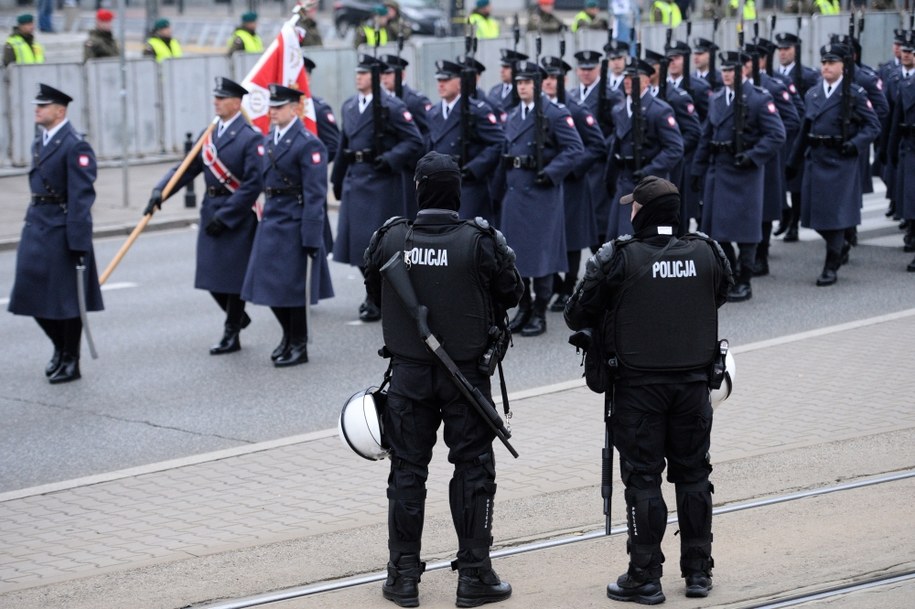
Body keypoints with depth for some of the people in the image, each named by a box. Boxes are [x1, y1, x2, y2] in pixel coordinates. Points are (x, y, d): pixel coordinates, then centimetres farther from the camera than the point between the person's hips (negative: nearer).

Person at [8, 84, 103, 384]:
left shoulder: (75, 146, -14)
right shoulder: (40, 143, 13)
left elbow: (82, 196, -18)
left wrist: (78, 241, -22)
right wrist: (33, 224, 16)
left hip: (63, 230, -8)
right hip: (36, 226, 8)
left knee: (66, 297, 1)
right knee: (34, 293, 10)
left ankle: (71, 361, 13)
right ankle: (60, 347, 30)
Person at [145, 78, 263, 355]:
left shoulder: (251, 137, -13)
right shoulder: (209, 134, 9)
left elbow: (253, 184, -17)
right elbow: (188, 167, 7)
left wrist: (225, 215, -19)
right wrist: (160, 191, -9)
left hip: (238, 215, -7)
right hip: (210, 211, 7)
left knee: (233, 275, 1)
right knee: (211, 273, 11)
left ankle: (231, 334, 13)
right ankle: (237, 316, 33)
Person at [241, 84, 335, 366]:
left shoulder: (308, 144, -14)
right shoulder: (269, 140, 11)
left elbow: (314, 196, -17)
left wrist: (311, 238, -19)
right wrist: (266, 214, 14)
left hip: (295, 226, -8)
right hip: (271, 223, 8)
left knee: (294, 287, 1)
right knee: (270, 284, 12)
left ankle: (299, 346, 15)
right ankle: (289, 335, 32)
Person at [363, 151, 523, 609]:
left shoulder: (389, 238, -9)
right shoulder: (480, 241, -14)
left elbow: (374, 292, 6)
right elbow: (510, 293, -2)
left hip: (409, 372, 2)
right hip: (466, 373, -2)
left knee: (407, 472, 10)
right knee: (472, 469, 8)